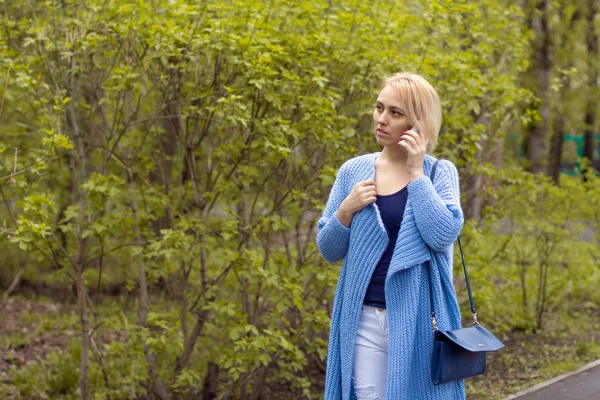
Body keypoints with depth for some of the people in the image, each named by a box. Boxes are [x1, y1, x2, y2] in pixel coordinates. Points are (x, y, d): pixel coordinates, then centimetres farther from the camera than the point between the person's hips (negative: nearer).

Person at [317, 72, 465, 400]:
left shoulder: (439, 172, -1)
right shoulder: (353, 171, 5)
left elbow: (443, 236, -18)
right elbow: (328, 250, 7)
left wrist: (416, 173, -14)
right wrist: (346, 211, -11)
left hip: (418, 321, -2)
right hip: (365, 320, 2)